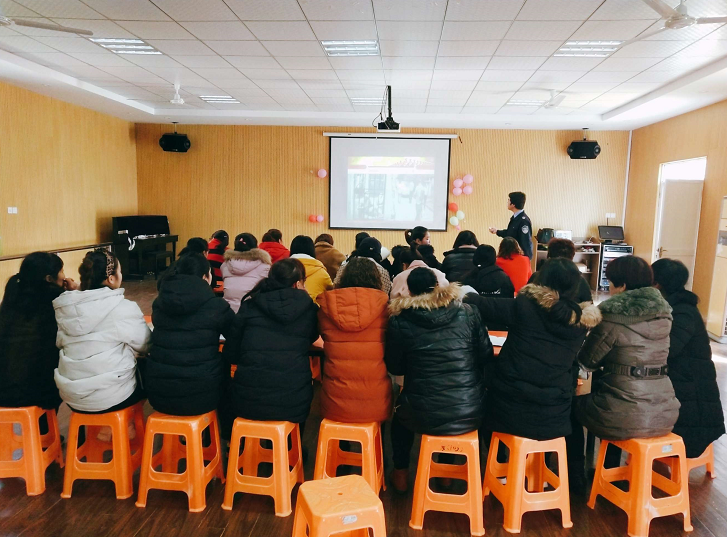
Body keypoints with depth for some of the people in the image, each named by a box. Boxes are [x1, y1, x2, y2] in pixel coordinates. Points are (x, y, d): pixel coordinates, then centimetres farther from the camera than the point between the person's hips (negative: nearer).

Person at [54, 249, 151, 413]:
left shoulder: (63, 309, -1)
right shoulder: (124, 309, -17)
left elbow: (59, 343, 13)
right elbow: (145, 345, -5)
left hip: (72, 396, 6)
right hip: (111, 397, -6)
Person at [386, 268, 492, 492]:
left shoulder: (399, 321, -8)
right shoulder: (467, 312, -2)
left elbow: (394, 367, 3)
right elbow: (486, 355, 6)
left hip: (423, 417, -2)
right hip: (470, 414, 2)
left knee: (401, 410, 33)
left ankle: (401, 473, 42)